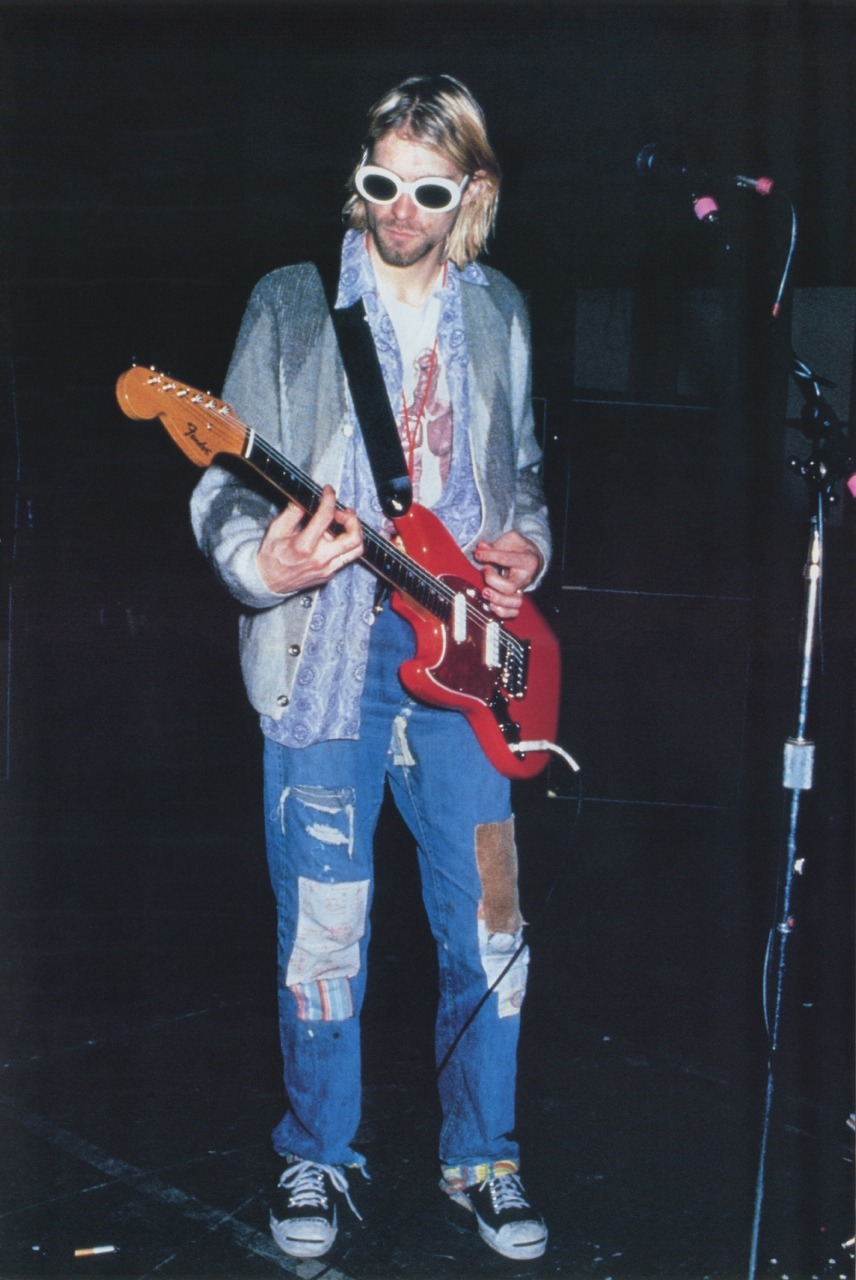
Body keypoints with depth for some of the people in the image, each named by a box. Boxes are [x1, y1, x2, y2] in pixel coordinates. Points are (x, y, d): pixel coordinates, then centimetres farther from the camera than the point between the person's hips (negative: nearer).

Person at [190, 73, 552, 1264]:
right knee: (323, 932, 4)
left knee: (489, 925, 6)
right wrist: (262, 563, -22)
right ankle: (318, 1158, 26)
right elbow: (226, 482, -2)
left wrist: (526, 547, 0)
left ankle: (481, 1154, 26)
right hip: (325, 654, -2)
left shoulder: (500, 313, 12)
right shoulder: (291, 304, 1)